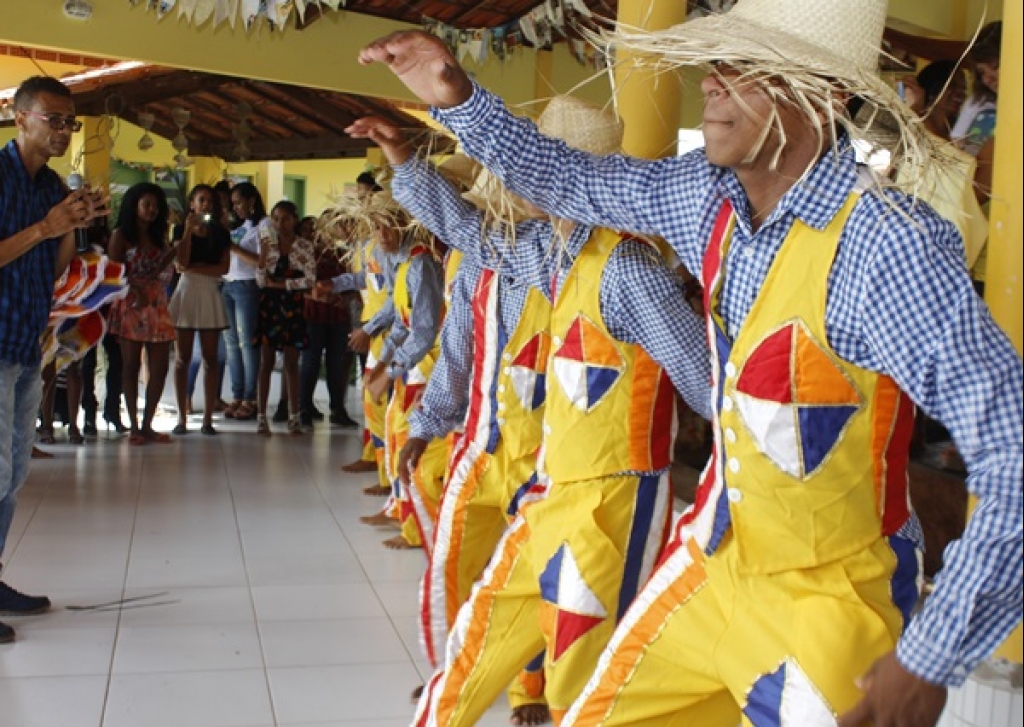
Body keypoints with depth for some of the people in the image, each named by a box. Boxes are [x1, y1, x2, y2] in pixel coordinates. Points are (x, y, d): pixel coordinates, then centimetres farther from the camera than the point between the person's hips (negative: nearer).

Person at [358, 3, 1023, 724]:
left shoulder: (888, 245, -26)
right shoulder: (708, 194, -5)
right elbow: (567, 179, 11)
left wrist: (931, 661, -24)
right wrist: (460, 97, -2)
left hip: (823, 605, -6)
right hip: (709, 561, 7)